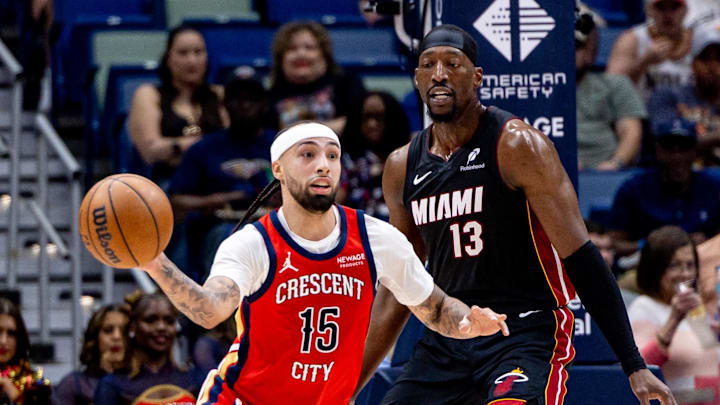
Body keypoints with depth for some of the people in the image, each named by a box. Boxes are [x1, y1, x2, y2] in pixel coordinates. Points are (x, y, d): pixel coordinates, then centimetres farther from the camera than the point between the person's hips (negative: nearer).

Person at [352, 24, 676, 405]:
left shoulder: (517, 145, -11)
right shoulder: (402, 167, 8)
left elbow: (581, 258, -13)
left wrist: (634, 366, -17)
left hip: (526, 334, -6)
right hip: (445, 341, 6)